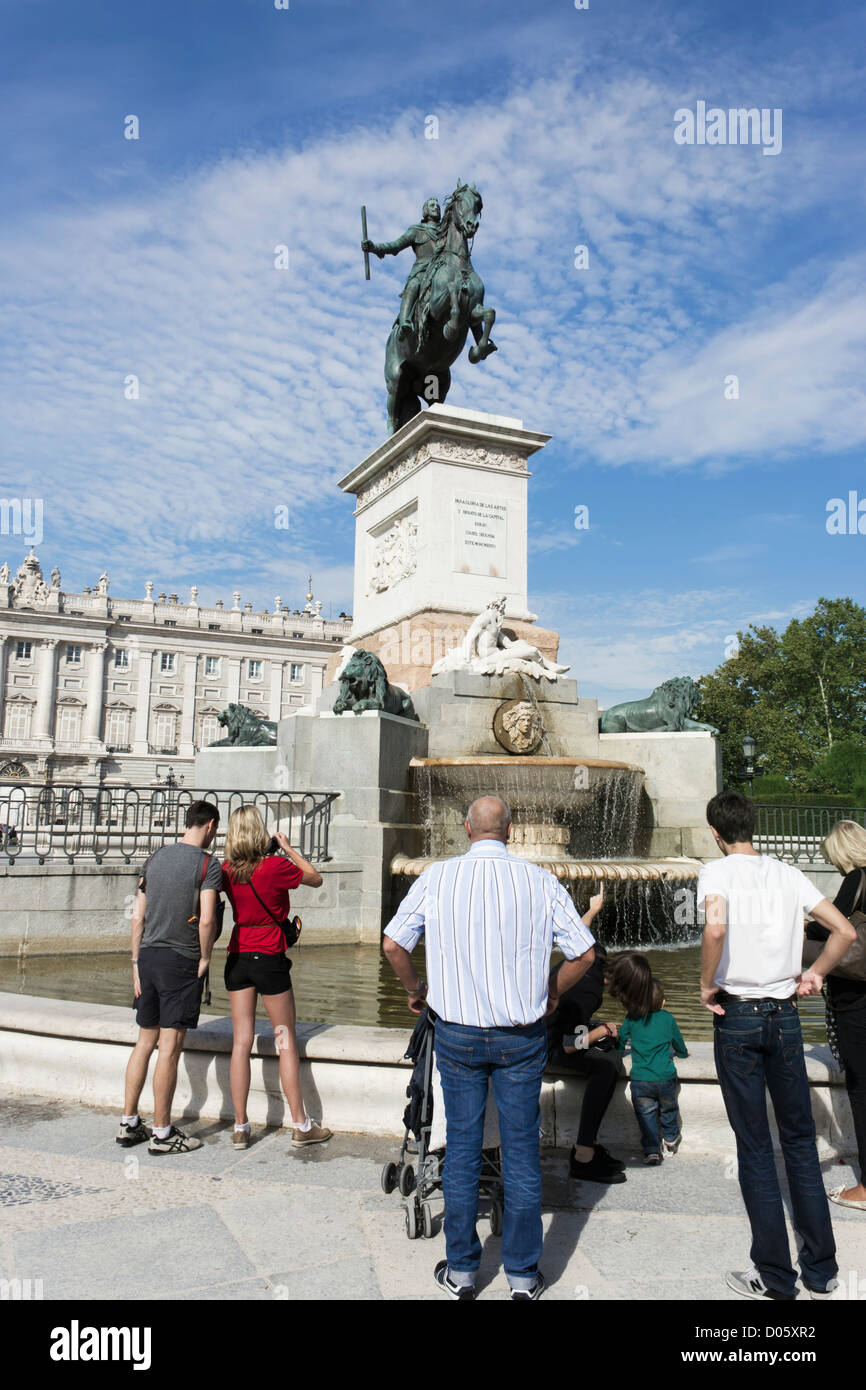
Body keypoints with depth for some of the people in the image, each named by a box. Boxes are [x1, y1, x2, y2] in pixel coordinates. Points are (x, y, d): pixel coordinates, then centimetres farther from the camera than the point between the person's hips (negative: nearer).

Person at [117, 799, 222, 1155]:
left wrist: (137, 964, 16)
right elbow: (206, 920, -18)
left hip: (148, 956, 7)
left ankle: (129, 1123, 24)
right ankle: (162, 1133, 9)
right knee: (170, 1046, 0)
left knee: (145, 1042, 16)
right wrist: (205, 957, -3)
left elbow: (138, 917, 11)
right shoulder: (208, 864, -9)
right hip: (181, 960, -7)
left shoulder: (156, 858, 11)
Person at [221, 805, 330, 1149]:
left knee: (241, 1041, 9)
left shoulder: (227, 871, -1)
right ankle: (300, 1126, 13)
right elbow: (316, 879, 0)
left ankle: (240, 1127, 14)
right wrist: (288, 847, 5)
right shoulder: (276, 866, -15)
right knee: (286, 1041, 5)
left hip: (237, 958, 4)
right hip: (269, 958, -4)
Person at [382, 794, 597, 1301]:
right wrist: (552, 993, 13)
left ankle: (461, 1271, 27)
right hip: (522, 1036, 0)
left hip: (457, 1033, 0)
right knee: (522, 1150, 12)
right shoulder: (541, 880, -7)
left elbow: (393, 944, -3)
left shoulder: (437, 877, -7)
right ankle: (524, 1275, 25)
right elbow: (584, 954, -3)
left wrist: (416, 987, 15)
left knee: (462, 1149, 13)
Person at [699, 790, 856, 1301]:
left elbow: (716, 927, -29)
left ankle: (775, 1277, 16)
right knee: (800, 1140, 16)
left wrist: (707, 985, -15)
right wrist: (816, 974, 14)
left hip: (737, 1015, -4)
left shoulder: (717, 872, -10)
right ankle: (822, 1271, 24)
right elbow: (846, 931, 5)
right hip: (786, 1014, 4)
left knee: (755, 1148, 6)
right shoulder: (789, 874, 4)